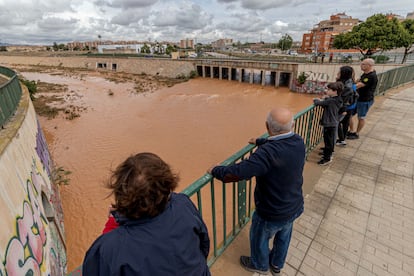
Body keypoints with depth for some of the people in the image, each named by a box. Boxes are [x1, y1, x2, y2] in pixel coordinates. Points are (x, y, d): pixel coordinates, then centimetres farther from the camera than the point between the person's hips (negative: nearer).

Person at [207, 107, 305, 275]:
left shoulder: (268, 153, -38)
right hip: (295, 208, 7)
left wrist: (215, 170, -21)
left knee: (259, 238, 24)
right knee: (283, 237, 31)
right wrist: (259, 141, 21)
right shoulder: (298, 142, -14)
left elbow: (237, 172, -39)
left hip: (272, 214, -6)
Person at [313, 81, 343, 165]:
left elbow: (317, 103, -24)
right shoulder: (336, 100, 6)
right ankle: (328, 154, 38)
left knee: (328, 141, 1)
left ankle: (327, 158, 12)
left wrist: (315, 100, -4)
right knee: (330, 140, 22)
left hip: (330, 124, -10)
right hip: (333, 123, 10)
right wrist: (323, 99, -4)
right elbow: (325, 104, 10)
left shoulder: (331, 101, -23)